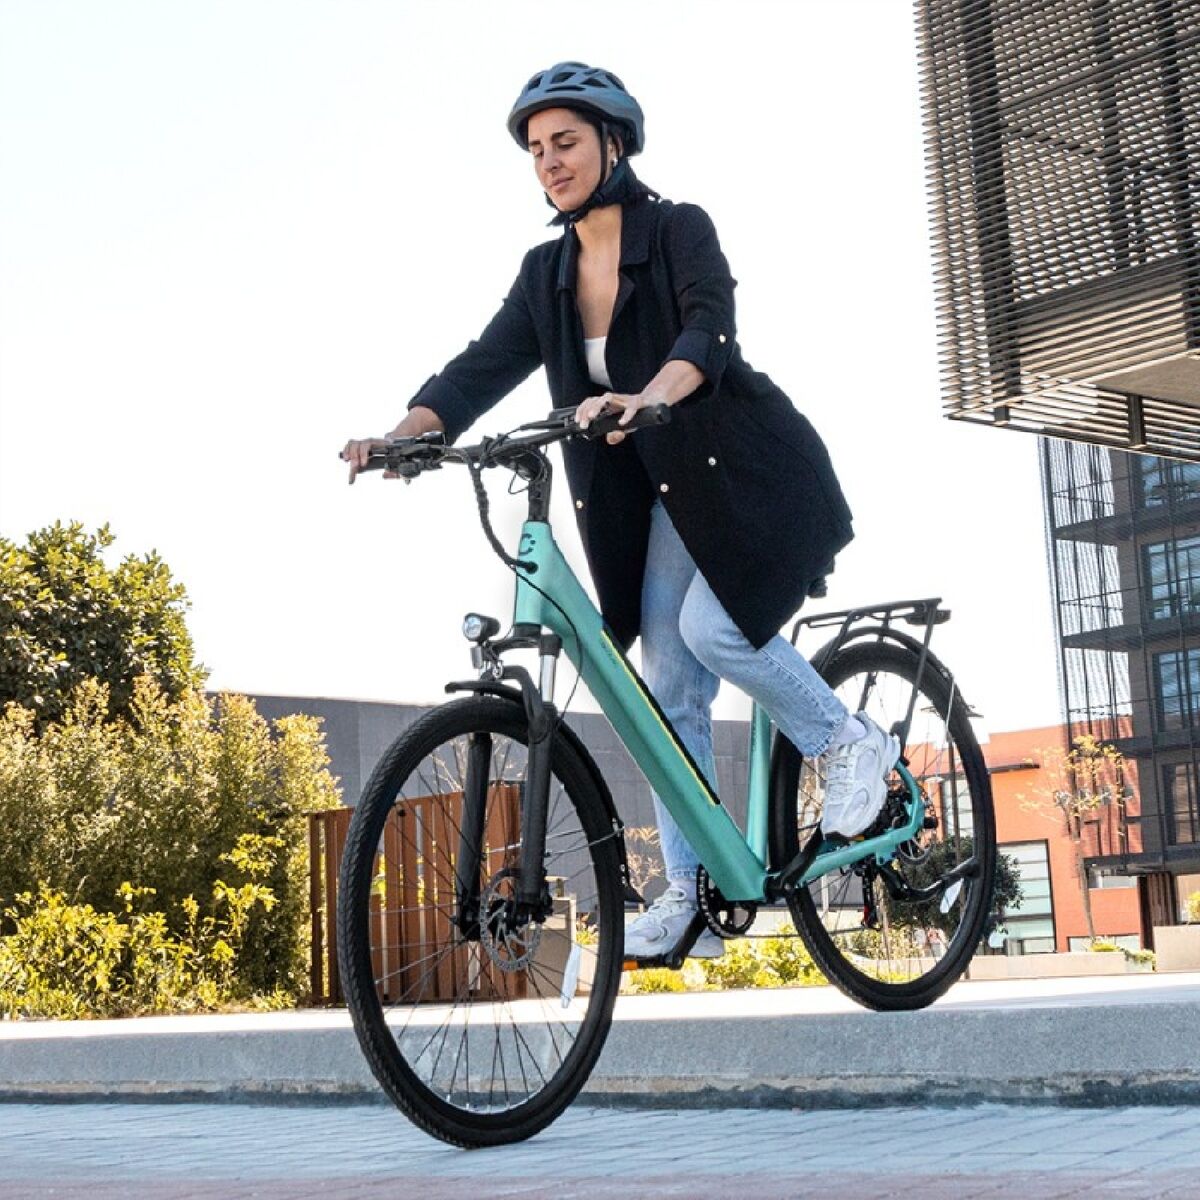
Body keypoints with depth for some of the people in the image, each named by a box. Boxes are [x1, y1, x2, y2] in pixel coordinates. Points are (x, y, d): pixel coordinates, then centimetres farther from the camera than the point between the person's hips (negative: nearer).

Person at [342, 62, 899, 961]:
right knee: (670, 687, 1)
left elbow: (709, 330, -30)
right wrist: (404, 436, -23)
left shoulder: (680, 230, -12)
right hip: (665, 495, 6)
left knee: (713, 625, -25)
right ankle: (689, 896, 6)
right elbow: (485, 365, -6)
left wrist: (649, 398, -50)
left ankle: (851, 744, 0)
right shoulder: (546, 273, 4)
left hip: (751, 473, -6)